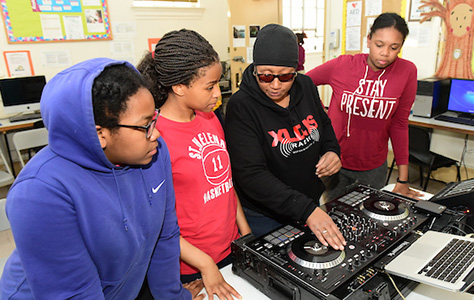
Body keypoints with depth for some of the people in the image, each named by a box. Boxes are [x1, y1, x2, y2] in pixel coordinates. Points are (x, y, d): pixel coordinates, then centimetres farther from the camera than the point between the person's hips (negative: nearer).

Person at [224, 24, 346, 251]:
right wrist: (306, 210, -34)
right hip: (265, 218, -5)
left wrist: (332, 150, -8)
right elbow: (251, 174, -29)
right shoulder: (241, 107, -23)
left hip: (312, 205, 6)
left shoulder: (306, 86, -6)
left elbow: (324, 124, 14)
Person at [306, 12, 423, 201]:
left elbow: (399, 124, -2)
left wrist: (403, 180, 0)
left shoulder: (407, 72, -8)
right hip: (336, 163, -1)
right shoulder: (341, 65, -11)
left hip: (374, 168, 1)